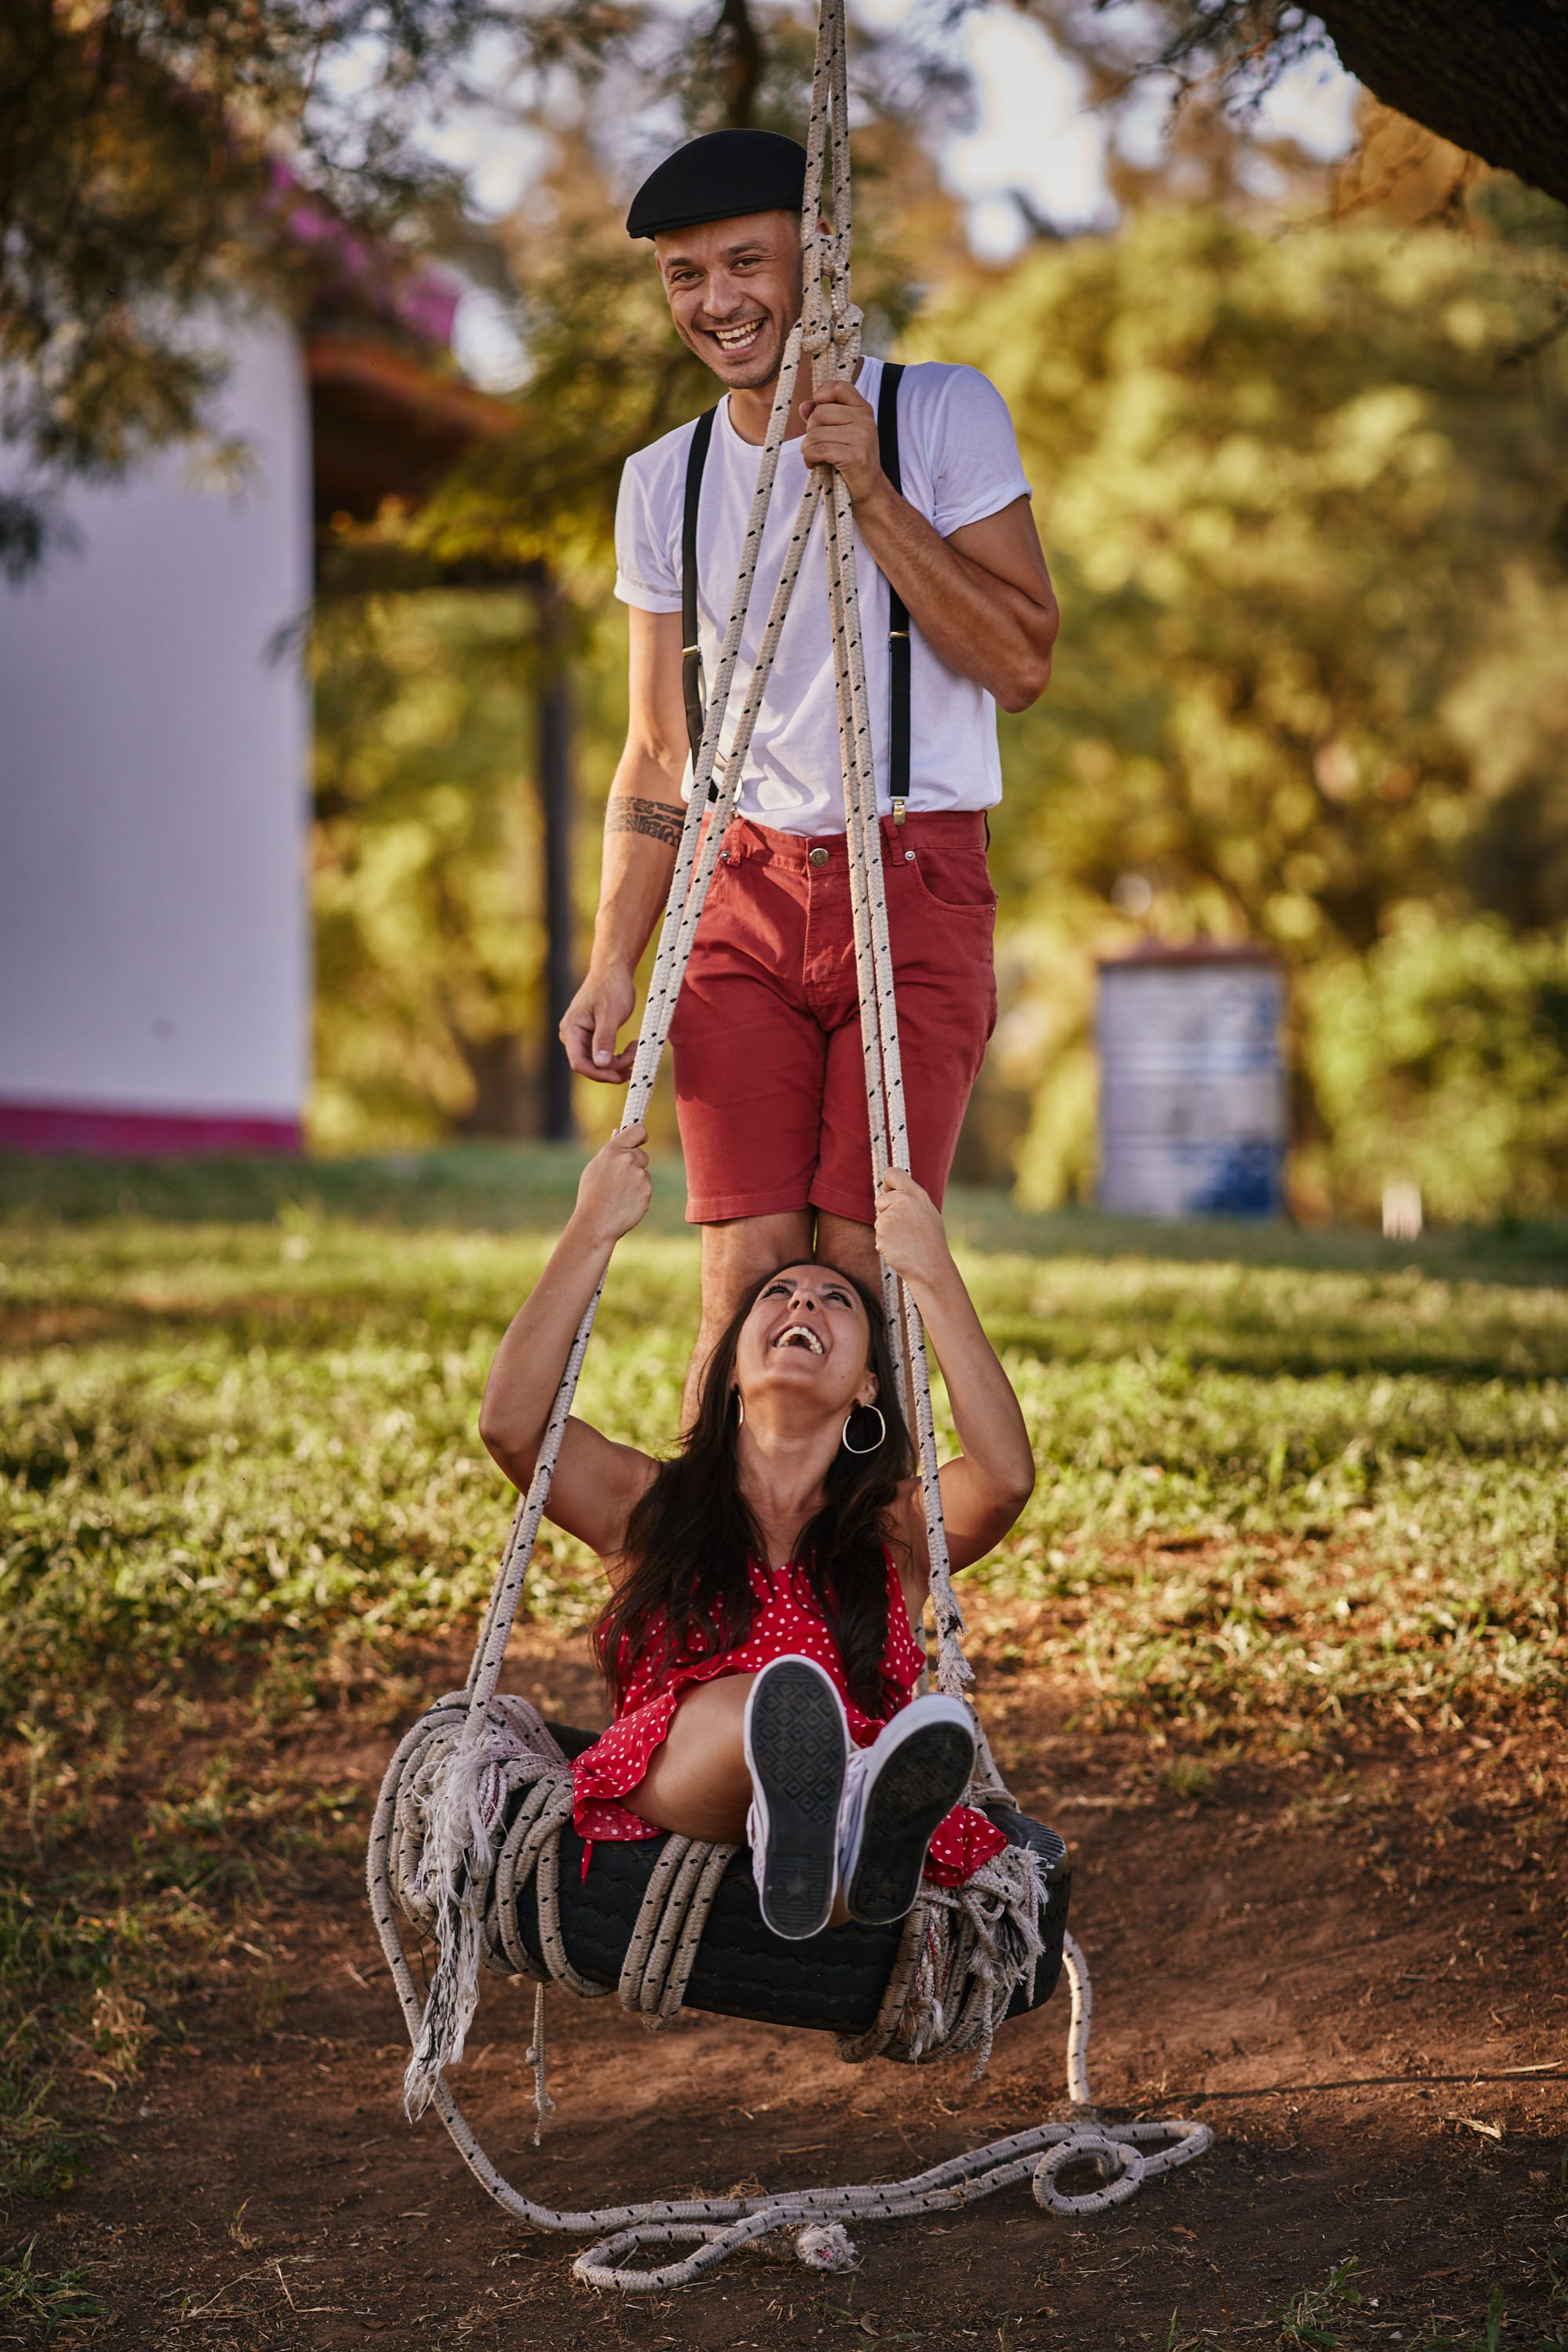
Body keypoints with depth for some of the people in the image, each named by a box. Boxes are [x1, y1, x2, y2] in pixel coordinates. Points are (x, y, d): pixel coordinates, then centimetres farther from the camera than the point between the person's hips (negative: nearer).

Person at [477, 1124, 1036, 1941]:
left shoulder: (897, 1530, 23)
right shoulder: (653, 1504, 25)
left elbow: (1006, 1476, -1)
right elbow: (509, 1424, 5)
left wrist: (931, 1273, -1)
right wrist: (591, 1232, 4)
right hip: (660, 1805, -1)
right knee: (743, 1702, -36)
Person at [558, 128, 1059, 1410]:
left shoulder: (943, 414, 0)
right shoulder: (663, 482, 12)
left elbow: (1023, 662, -8)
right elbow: (658, 757, 15)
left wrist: (870, 492, -14)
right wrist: (613, 963, 5)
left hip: (915, 885, -3)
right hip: (746, 895, 3)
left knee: (860, 1265, -11)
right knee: (748, 1267, -7)